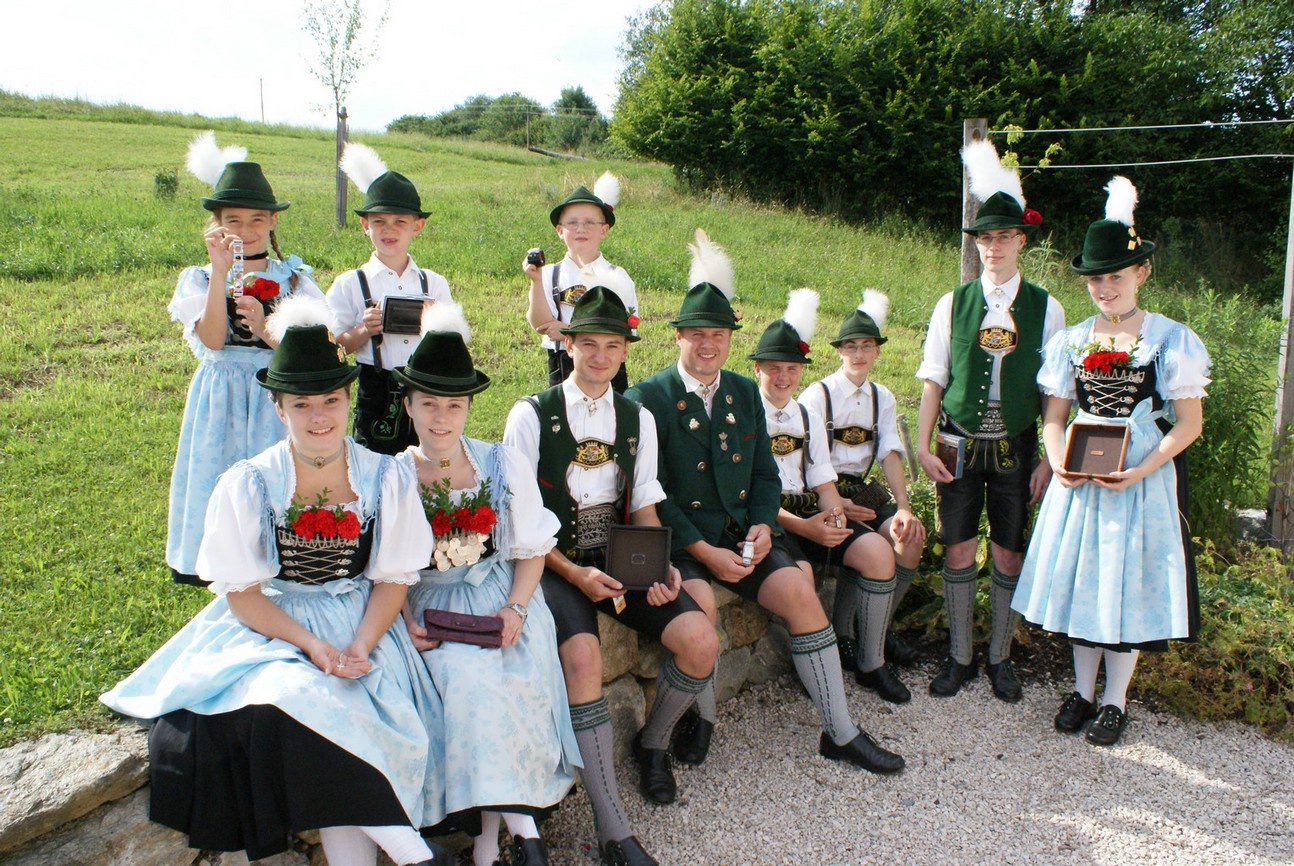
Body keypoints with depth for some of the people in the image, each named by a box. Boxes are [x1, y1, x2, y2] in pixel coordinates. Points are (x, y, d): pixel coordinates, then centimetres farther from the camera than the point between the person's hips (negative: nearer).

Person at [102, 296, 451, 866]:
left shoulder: (386, 479, -2)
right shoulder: (247, 486, -4)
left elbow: (393, 579, 0)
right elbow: (241, 594, -4)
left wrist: (360, 646, -16)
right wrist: (311, 645, -18)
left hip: (363, 629, 1)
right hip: (271, 627, -1)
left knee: (347, 709, -28)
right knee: (287, 699, -31)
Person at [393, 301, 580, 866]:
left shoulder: (502, 464, 3)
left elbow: (531, 549, 5)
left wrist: (516, 608, -11)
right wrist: (406, 621, -13)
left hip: (501, 594, 1)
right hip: (430, 603, 0)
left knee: (510, 672, -28)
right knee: (465, 675, -29)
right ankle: (517, 820, -16)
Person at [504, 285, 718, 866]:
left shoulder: (637, 419, 10)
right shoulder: (531, 416, -4)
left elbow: (644, 509, 10)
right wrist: (575, 574, -19)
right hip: (553, 563, -4)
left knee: (700, 642, -16)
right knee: (582, 655, -33)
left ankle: (653, 745, 16)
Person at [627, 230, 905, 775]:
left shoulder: (745, 393, 12)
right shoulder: (648, 398, -6)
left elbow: (765, 474, 15)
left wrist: (762, 526, -4)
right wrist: (703, 550, -18)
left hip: (740, 537, 5)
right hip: (677, 541, -5)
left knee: (800, 593, -14)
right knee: (700, 604, -31)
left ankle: (841, 734, 1)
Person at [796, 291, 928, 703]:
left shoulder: (882, 398, 13)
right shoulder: (818, 395, -5)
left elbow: (890, 455, 3)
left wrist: (904, 508, -11)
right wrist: (833, 503, -23)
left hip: (863, 492, 6)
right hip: (823, 497, -6)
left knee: (910, 539, -21)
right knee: (877, 552, -28)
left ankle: (876, 629, 6)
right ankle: (870, 664, -11)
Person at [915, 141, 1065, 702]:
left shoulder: (1046, 310, 0)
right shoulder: (952, 305, 1)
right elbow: (933, 382, 3)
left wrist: (1051, 460, -2)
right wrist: (923, 446, -4)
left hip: (1015, 449, 0)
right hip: (960, 446, 1)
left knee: (1009, 555, 6)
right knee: (958, 552, 5)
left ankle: (1000, 658, 24)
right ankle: (960, 657, 21)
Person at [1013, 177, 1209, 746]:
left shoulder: (1172, 340, -5)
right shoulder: (1071, 342, 5)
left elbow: (1189, 423, -6)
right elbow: (1053, 416, 7)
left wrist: (1141, 470, -19)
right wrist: (1058, 462, -12)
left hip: (1143, 482, -3)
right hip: (1080, 481, 3)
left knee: (1130, 583, 4)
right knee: (1079, 577, 9)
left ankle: (1115, 700, 21)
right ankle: (1082, 688, 26)